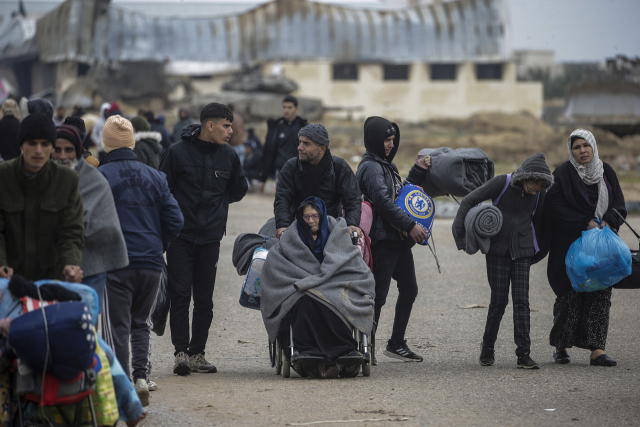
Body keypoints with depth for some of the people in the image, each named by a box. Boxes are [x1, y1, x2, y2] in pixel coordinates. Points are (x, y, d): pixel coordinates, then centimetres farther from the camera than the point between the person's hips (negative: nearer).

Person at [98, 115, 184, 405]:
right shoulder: (154, 177, 6)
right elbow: (174, 220, 4)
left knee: (118, 326, 3)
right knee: (140, 323, 18)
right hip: (151, 263, 4)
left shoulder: (98, 177, -6)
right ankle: (141, 376, 0)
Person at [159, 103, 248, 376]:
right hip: (181, 237, -3)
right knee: (180, 295, -6)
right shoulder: (177, 153, -5)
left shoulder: (229, 156, 6)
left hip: (211, 238, 4)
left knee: (204, 299, 5)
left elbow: (238, 190, 21)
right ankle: (181, 351, -4)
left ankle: (197, 352, 12)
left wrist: (217, 202, 10)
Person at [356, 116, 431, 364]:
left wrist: (418, 171, 16)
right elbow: (384, 202, -22)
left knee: (409, 290, 14)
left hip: (399, 241, 10)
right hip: (383, 240, -10)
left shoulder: (386, 165, 20)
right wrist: (411, 225, -24)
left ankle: (397, 343, 23)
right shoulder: (371, 167, -12)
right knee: (378, 295, -8)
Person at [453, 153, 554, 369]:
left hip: (522, 252, 2)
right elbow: (470, 201, -8)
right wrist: (461, 233, -10)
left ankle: (524, 354, -7)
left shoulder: (539, 194, -1)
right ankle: (487, 349, 14)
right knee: (499, 301, -3)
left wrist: (538, 252, 20)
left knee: (521, 301, -7)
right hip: (497, 250, -2)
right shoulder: (502, 183, -12)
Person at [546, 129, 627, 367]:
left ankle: (597, 350, -6)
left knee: (601, 294, -3)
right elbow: (556, 208, -10)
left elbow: (619, 204, 9)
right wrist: (586, 223, -16)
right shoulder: (563, 174, -4)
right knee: (571, 294, -3)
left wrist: (608, 222, -11)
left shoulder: (606, 172, 9)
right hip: (571, 244, -4)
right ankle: (560, 347, 11)